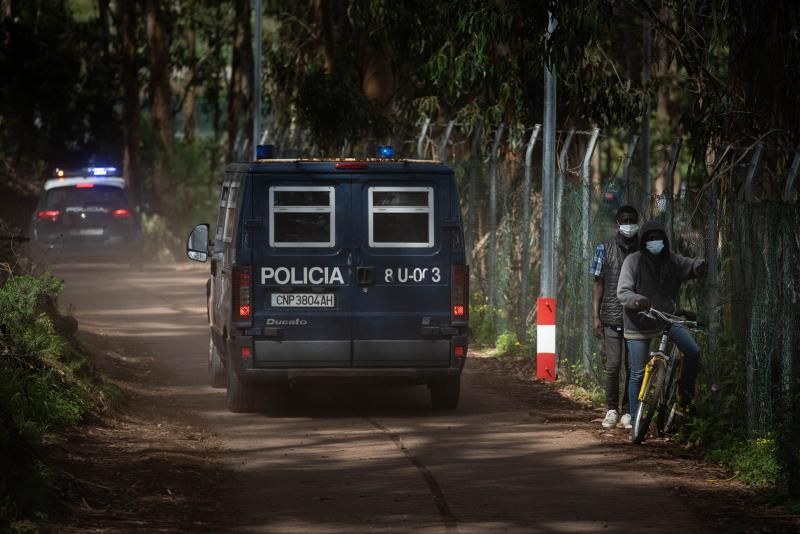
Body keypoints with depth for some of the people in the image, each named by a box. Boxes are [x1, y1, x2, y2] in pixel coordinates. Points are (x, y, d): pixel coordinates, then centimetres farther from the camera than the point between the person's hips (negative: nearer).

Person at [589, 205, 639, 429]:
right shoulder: (605, 249, 6)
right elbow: (598, 284, 7)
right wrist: (595, 316, 1)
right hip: (611, 317, -1)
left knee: (633, 366, -1)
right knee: (613, 365, -7)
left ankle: (627, 411, 10)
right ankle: (612, 409, 8)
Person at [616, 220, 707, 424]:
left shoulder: (672, 260, 3)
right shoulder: (633, 261, -8)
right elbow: (622, 292, -13)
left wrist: (700, 265, -26)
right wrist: (637, 300, -36)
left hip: (667, 319, 3)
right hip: (639, 324, -3)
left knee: (693, 351, -16)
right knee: (638, 374, -2)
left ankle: (686, 393, 5)